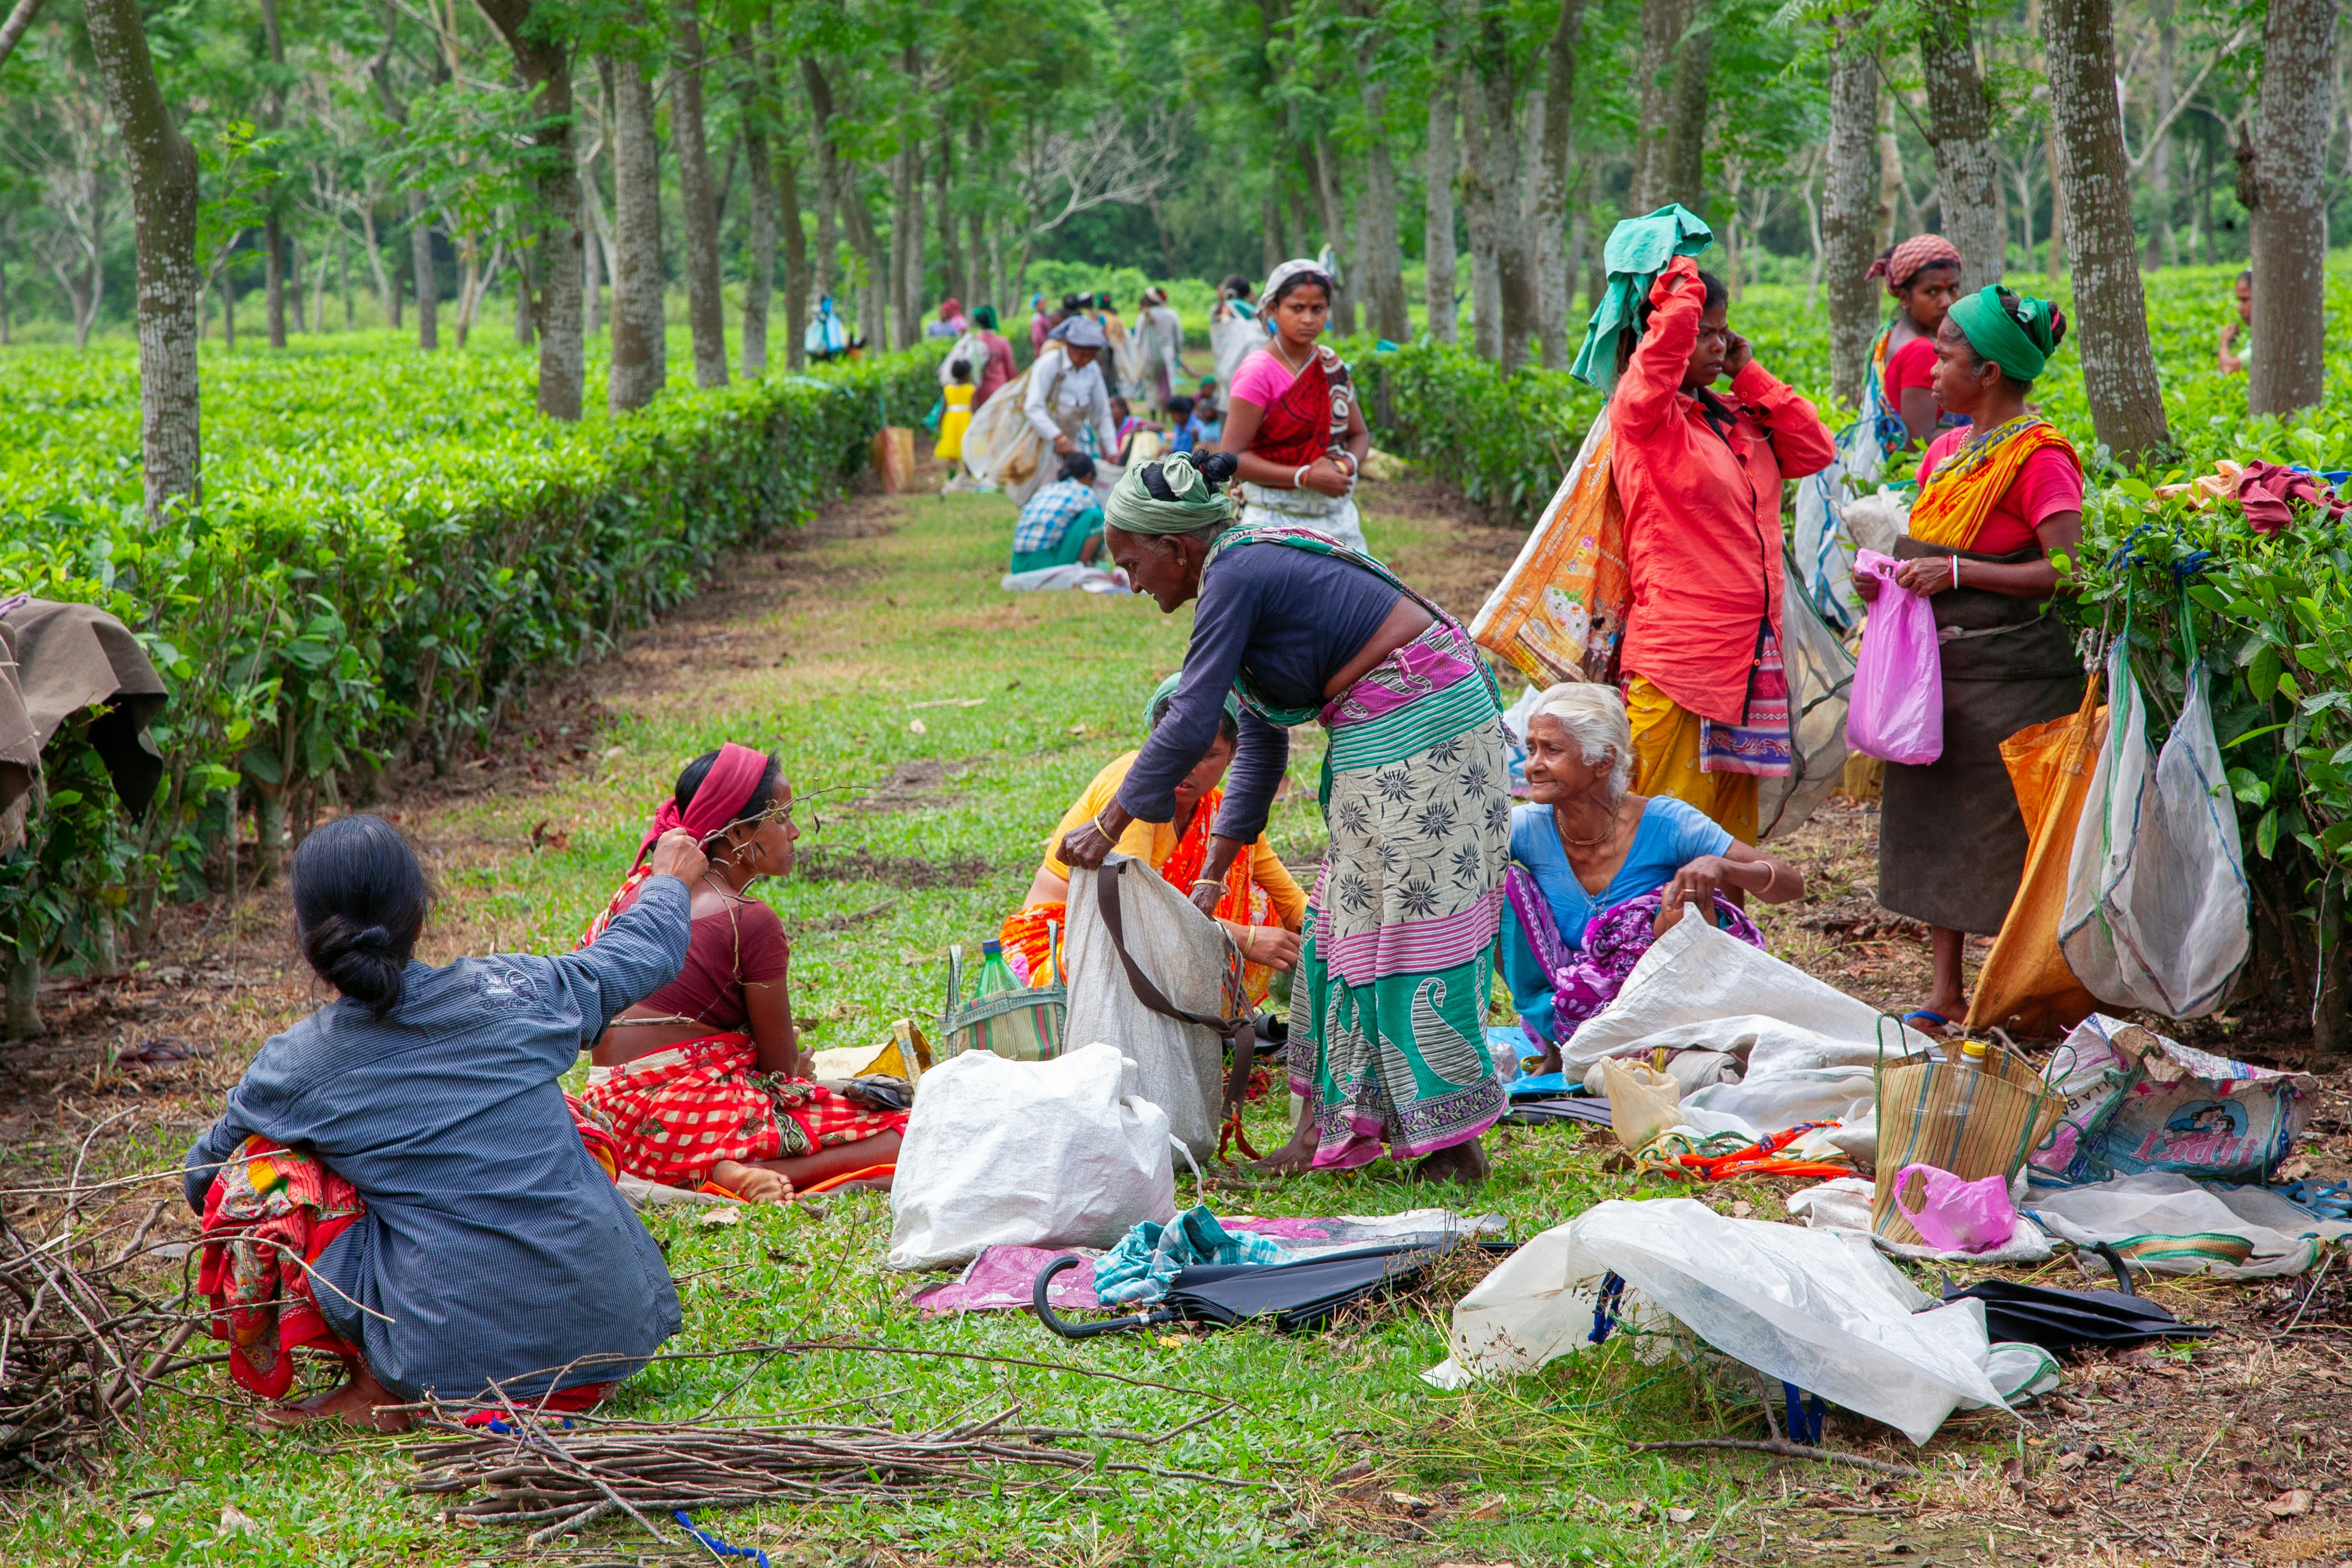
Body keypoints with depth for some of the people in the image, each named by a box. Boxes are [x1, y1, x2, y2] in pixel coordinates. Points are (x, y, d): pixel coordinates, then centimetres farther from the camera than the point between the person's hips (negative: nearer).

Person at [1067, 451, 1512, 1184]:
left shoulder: (1234, 578, -15)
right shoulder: (1254, 566, 15)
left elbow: (1190, 726, -17)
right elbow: (1259, 737, 18)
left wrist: (1107, 827, -7)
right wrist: (1214, 874, 18)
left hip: (1418, 731, -10)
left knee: (1410, 926, -6)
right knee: (1347, 924, 12)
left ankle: (1454, 1145, -2)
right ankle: (1325, 1129, 16)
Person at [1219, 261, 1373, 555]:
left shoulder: (1333, 367, 8)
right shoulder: (1259, 373, -11)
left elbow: (1360, 434, 16)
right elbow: (1232, 457, -14)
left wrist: (1348, 464, -8)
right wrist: (1305, 477, -20)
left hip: (1338, 517, 6)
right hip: (1277, 519, -6)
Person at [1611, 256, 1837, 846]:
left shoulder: (1736, 418, 16)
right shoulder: (1642, 410, -9)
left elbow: (1813, 451, 13)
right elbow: (1674, 322, -26)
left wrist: (1749, 375, 11)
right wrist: (1681, 279, -9)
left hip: (1747, 658, 8)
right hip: (1678, 659, -8)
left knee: (1732, 833, 12)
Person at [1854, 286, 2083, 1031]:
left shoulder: (2038, 457, -12)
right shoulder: (1946, 450, 13)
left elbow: (2070, 571, -20)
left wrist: (1958, 573, -21)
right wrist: (1887, 578, 3)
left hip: (2009, 678, -8)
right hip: (1937, 667, 8)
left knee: (2003, 833, -5)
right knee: (1931, 820, 10)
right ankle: (1945, 991, 19)